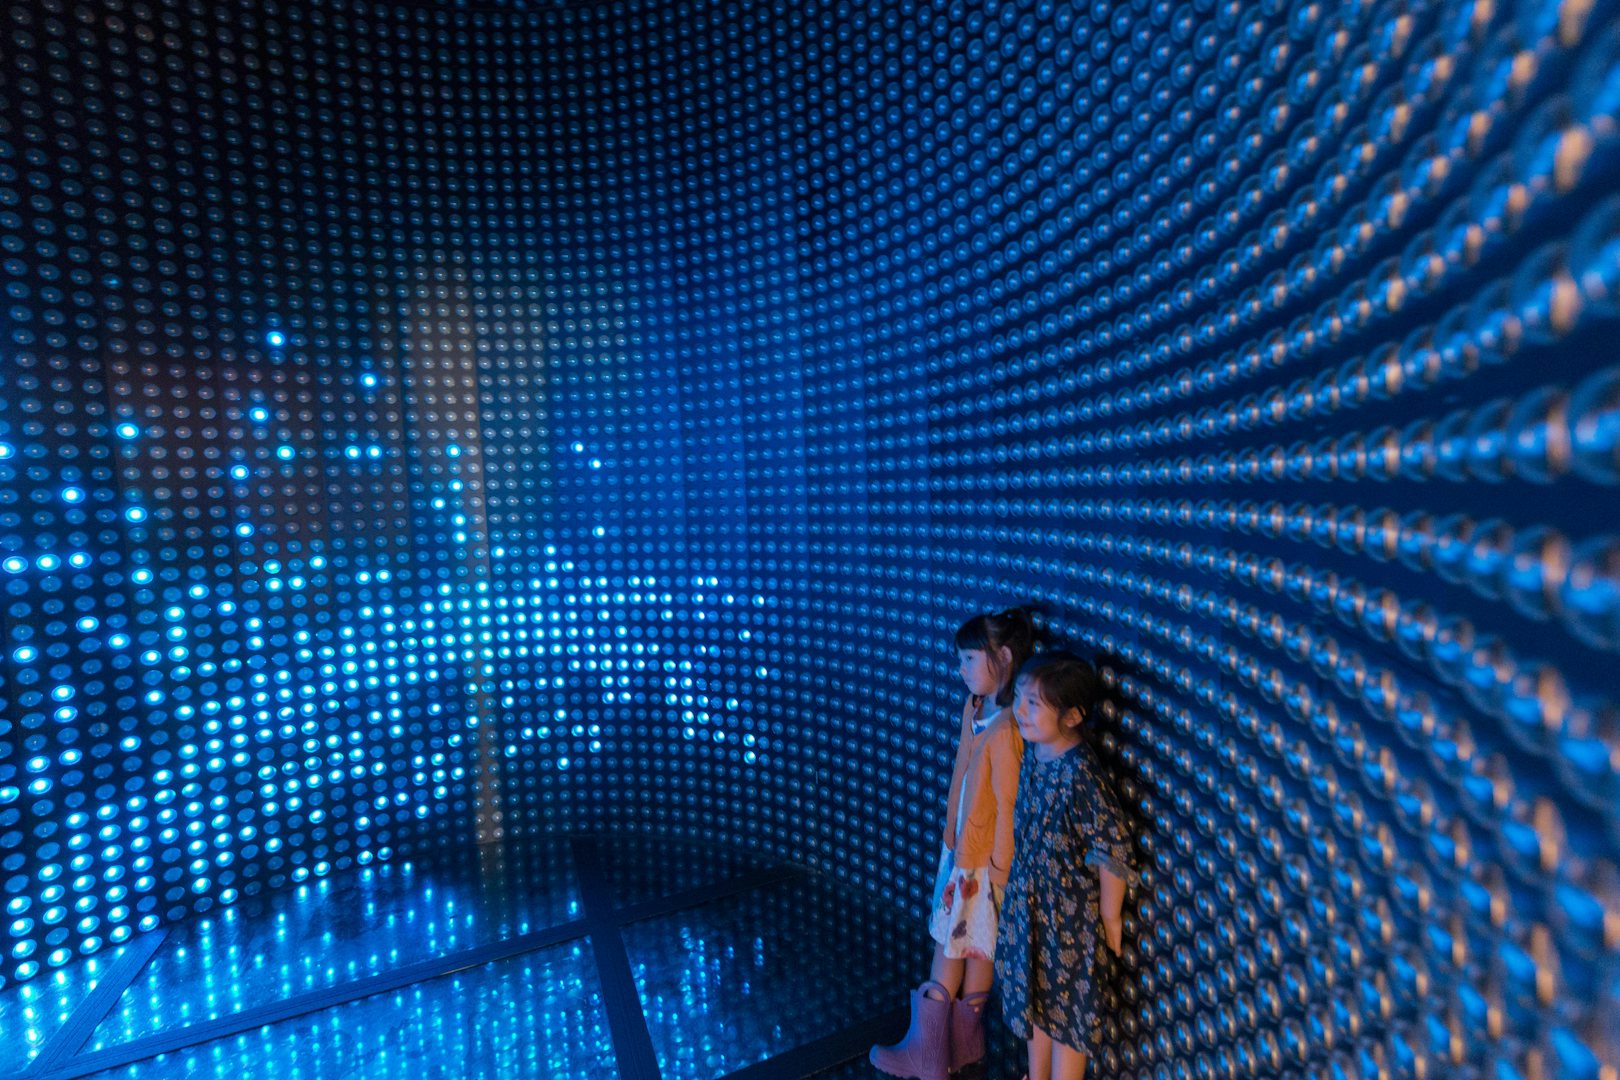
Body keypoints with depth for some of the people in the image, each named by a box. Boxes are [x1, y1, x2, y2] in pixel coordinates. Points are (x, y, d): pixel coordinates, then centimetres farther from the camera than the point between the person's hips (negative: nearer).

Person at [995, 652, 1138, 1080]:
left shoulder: (1080, 772, -30)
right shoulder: (1032, 751, -7)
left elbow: (1112, 847, -24)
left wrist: (1110, 916, -12)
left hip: (1069, 910, -7)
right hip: (1028, 900, 7)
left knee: (1066, 1008, 15)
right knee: (1034, 997, 25)